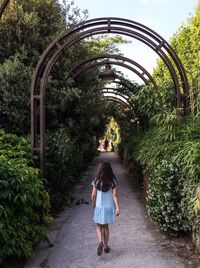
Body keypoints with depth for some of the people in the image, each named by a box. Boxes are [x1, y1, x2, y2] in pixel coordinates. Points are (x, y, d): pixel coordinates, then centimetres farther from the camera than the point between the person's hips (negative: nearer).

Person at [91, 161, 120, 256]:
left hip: (99, 207, -2)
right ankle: (106, 246, 25)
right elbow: (114, 195, -11)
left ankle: (100, 242, -11)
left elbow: (93, 195, -5)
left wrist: (93, 204, 13)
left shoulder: (97, 181, -11)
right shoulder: (113, 181, -8)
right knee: (105, 226, 18)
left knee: (98, 226, 13)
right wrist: (117, 207, -9)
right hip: (109, 207, 2)